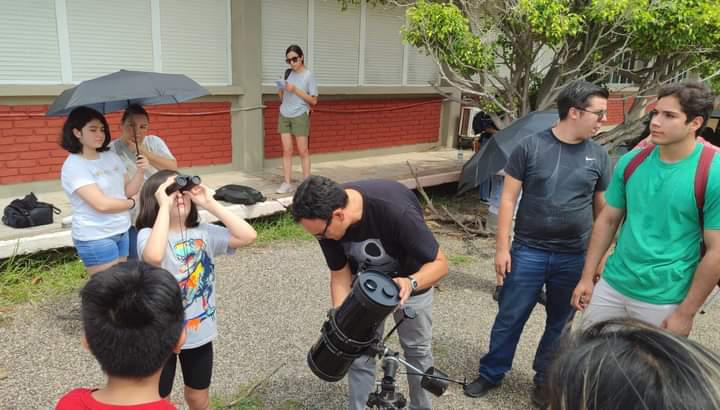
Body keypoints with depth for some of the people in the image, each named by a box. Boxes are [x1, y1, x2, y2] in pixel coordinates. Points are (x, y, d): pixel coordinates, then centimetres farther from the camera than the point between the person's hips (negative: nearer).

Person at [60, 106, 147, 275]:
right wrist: (131, 203, -6)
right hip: (95, 238, -7)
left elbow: (129, 191, 8)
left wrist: (140, 171, -10)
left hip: (122, 232, 7)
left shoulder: (111, 156, 7)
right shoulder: (73, 166, -15)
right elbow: (102, 204, -22)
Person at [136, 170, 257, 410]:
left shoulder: (203, 232, -4)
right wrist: (164, 206, -31)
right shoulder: (148, 234, -16)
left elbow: (248, 236, -16)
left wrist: (209, 203, -17)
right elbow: (154, 256, -40)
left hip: (200, 331, 4)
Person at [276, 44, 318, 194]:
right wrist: (281, 91, -4)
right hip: (284, 115, 5)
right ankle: (287, 183, 4)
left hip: (300, 116, -4)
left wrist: (295, 90, -15)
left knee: (303, 151, 0)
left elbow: (314, 100, -8)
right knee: (287, 150, 2)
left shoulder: (308, 75, -4)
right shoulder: (288, 73, 10)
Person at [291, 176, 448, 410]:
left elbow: (439, 263, -28)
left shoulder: (396, 211, -41)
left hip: (410, 280, -2)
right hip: (365, 283, 3)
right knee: (359, 353, 3)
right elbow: (340, 274, -14)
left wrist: (411, 283, -47)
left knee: (417, 351, 13)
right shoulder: (327, 218, -27)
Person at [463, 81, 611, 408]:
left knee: (560, 323, 16)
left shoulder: (599, 156, 2)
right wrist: (502, 247, -7)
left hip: (574, 258, 3)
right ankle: (491, 374, 28)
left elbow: (603, 209, 9)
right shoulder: (531, 147, -7)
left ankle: (545, 380, 36)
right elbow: (508, 198, -5)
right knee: (510, 318, 8)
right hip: (528, 251, -2)